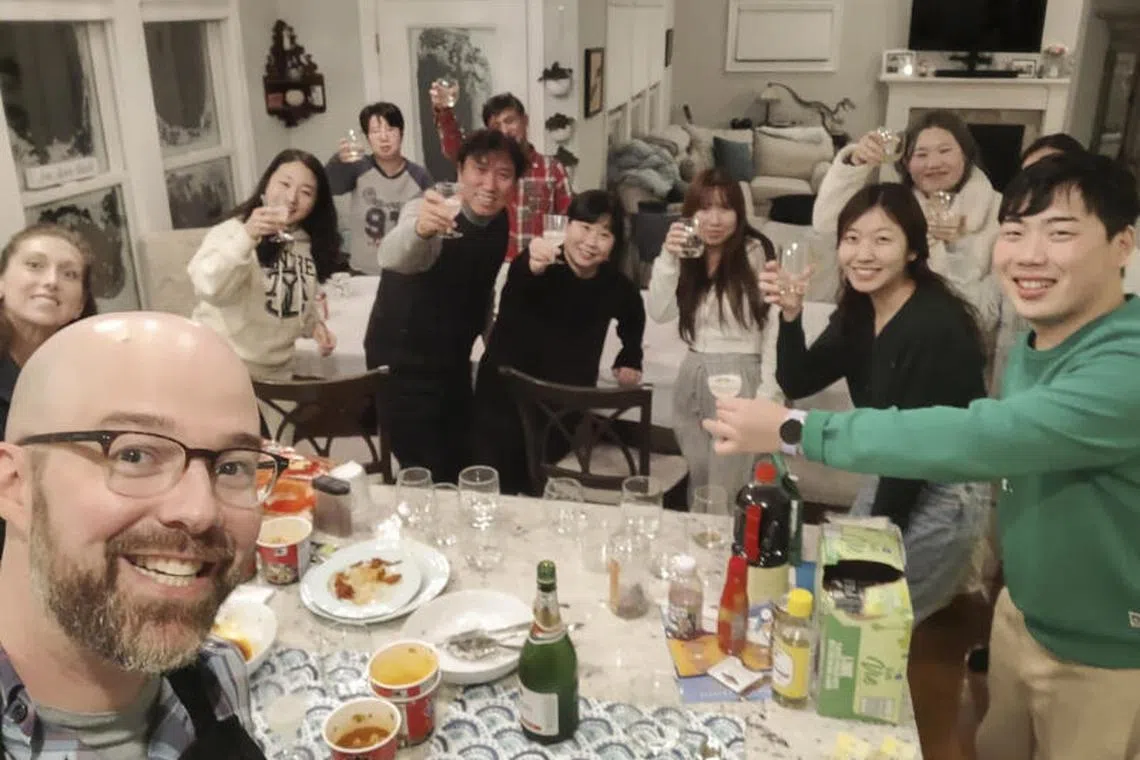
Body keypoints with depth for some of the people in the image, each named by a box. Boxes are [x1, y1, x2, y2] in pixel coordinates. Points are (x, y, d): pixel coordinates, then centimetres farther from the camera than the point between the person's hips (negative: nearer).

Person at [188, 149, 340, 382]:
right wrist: (246, 237, -39)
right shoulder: (233, 231, -13)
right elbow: (208, 288, -31)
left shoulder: (308, 244, 4)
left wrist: (314, 323, 2)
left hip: (277, 372, 6)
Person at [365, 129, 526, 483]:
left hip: (453, 361, 7)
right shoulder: (435, 213, -25)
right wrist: (419, 229, -69)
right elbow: (393, 256, -48)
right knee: (429, 478, -6)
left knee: (461, 468, 18)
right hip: (403, 363, -7)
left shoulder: (499, 222, -3)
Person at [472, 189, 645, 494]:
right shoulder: (532, 265, -19)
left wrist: (629, 360, 12)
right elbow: (515, 288, -45)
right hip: (505, 396, -3)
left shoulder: (615, 285, -5)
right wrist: (532, 268, -65)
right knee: (498, 490, 3)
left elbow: (633, 317, 19)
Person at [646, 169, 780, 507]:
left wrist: (766, 394, -14)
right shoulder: (688, 255, 9)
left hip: (738, 378, -6)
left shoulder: (756, 252, -11)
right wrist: (668, 259, -13)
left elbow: (774, 324, -12)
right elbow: (659, 312, -2)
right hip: (692, 379, 6)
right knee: (699, 484, 18)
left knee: (726, 491, 2)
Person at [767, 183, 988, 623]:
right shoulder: (857, 312, -1)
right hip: (893, 479, 8)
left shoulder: (935, 326, -26)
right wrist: (790, 316, -20)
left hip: (943, 497, -8)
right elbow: (797, 384, -3)